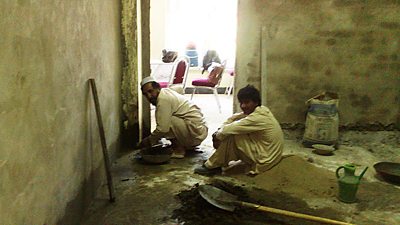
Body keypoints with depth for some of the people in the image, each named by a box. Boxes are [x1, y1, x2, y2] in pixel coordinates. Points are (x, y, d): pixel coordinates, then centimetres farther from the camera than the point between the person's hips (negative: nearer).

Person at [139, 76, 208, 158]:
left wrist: (148, 141, -7)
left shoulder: (163, 99, -16)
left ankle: (178, 150, -7)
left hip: (195, 132, -10)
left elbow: (163, 129, -21)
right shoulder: (166, 91, 14)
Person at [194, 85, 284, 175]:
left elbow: (229, 129, -25)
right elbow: (233, 118, 7)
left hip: (264, 160, -10)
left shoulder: (258, 118, -25)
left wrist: (218, 136, -7)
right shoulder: (261, 110, 3)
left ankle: (212, 166, -5)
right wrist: (220, 130, -7)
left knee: (231, 135, -19)